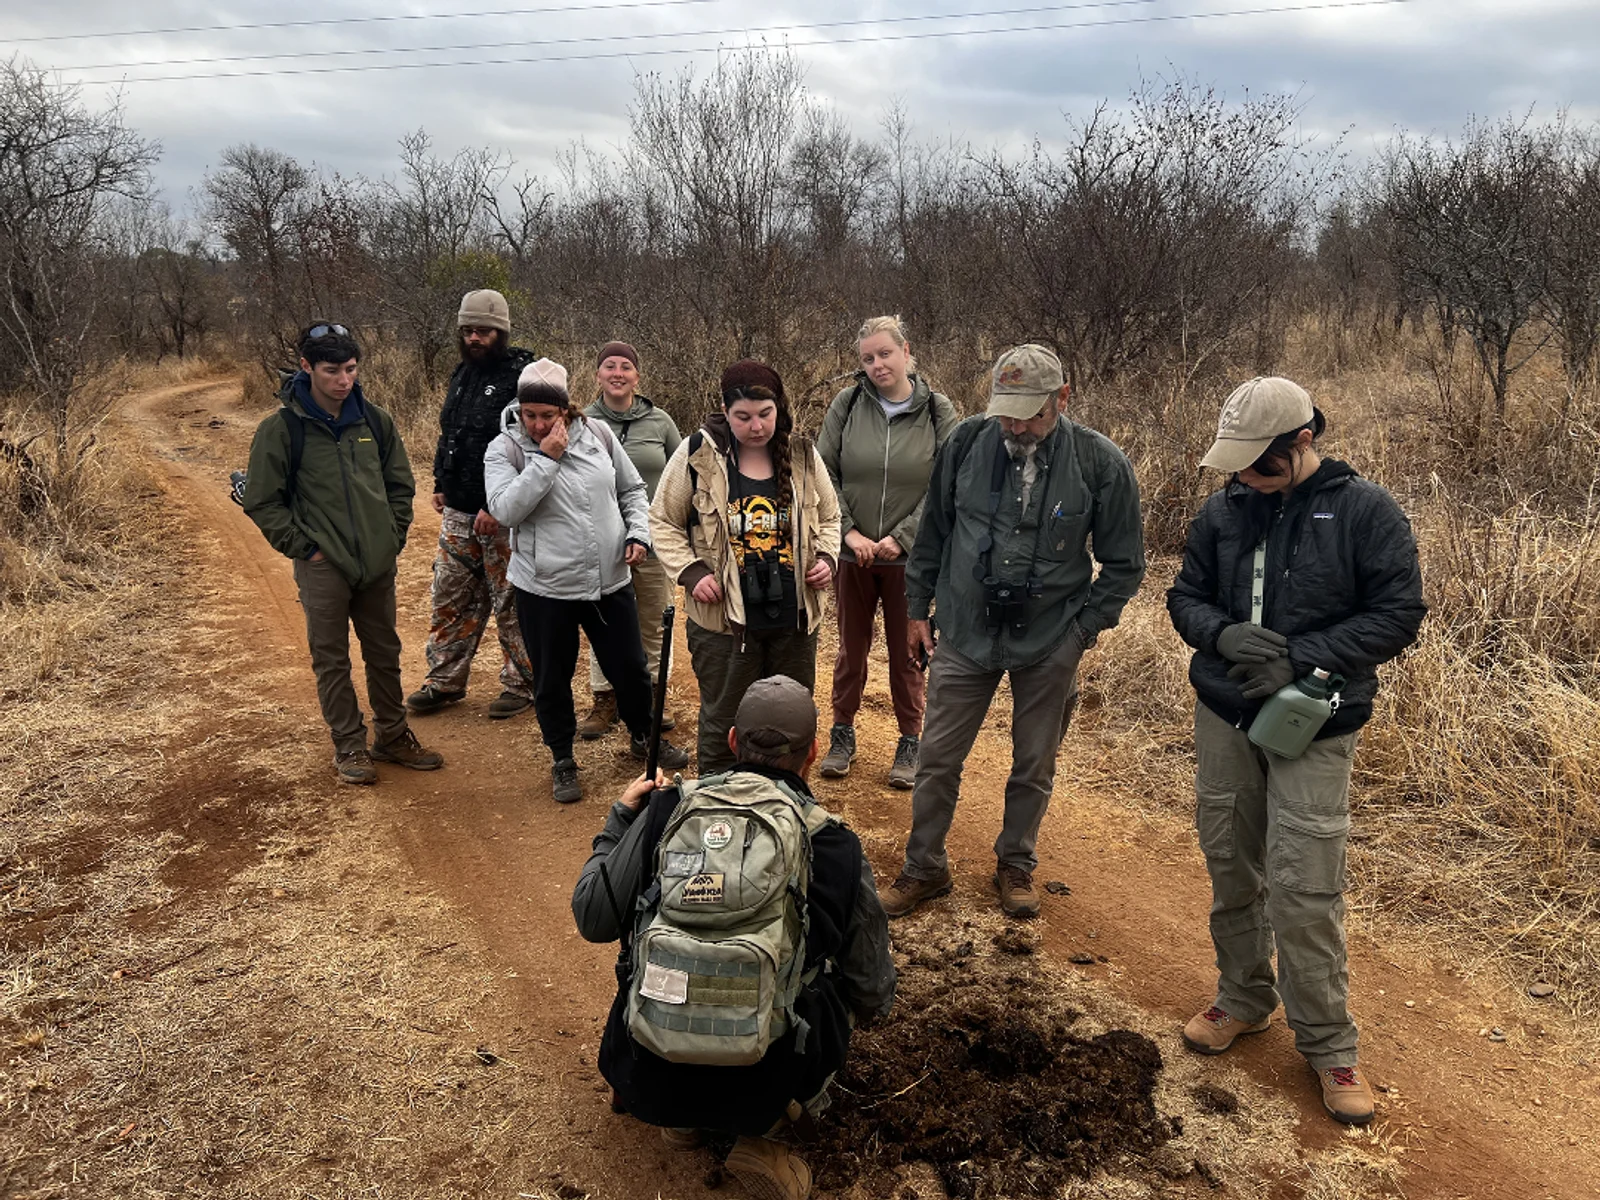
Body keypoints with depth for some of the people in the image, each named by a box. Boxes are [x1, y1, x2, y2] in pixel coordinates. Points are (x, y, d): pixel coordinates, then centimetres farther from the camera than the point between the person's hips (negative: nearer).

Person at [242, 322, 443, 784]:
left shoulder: (375, 420, 4)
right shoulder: (281, 428, -8)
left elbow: (400, 483, 14)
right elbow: (262, 502, -4)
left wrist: (394, 535, 5)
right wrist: (302, 547, -9)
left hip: (378, 564, 4)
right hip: (322, 568, -4)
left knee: (385, 653, 14)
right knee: (331, 660, 6)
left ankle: (393, 735, 29)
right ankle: (349, 747, 19)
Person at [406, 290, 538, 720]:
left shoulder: (521, 377, -13)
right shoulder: (462, 373, 14)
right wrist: (441, 485, 16)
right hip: (458, 511, 8)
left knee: (512, 603, 3)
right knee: (451, 599, 14)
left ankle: (522, 683, 17)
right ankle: (444, 681, 26)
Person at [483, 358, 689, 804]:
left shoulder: (597, 435, -1)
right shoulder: (506, 448, -9)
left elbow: (632, 489, 10)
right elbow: (505, 509, -24)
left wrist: (638, 532, -4)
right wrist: (546, 459, -25)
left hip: (611, 582, 3)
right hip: (544, 589, -2)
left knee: (630, 667, 16)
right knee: (552, 680, 13)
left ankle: (644, 737, 42)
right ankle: (563, 760, 34)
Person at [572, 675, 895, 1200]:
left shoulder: (667, 810, -5)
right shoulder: (833, 846, -7)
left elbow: (593, 921, 3)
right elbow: (874, 998, 4)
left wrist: (620, 820, 17)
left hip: (646, 1081, 3)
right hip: (759, 1088, -2)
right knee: (837, 978, 22)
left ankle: (680, 1115, 17)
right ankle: (761, 1132, 7)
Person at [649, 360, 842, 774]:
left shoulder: (802, 454, 3)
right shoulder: (697, 454, -7)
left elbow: (828, 517, 16)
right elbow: (663, 523, 0)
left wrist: (826, 556, -3)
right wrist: (690, 572, -12)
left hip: (794, 616, 4)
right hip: (725, 618, -3)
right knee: (723, 721, 8)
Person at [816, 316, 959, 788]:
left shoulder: (938, 412, -4)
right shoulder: (847, 404, -2)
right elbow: (823, 472, -1)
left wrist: (900, 538, -15)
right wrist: (849, 532, -11)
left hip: (911, 557, -1)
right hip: (852, 553, 1)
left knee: (907, 654, 10)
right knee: (851, 648, 15)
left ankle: (910, 743, 25)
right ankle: (842, 735, 31)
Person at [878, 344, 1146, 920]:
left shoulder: (1101, 463, -12)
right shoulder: (967, 443, -7)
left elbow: (1124, 563, -1)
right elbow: (933, 531, 6)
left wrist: (1081, 630, -6)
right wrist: (918, 608, 8)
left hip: (1050, 644, -1)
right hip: (966, 633, 1)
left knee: (1034, 768, 14)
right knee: (937, 760, 7)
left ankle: (1016, 866, 36)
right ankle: (924, 868, 27)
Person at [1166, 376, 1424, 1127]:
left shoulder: (1364, 512, -8)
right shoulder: (1222, 512, 2)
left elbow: (1397, 614, -9)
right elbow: (1185, 597, 8)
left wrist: (1299, 659, -19)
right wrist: (1224, 634, -14)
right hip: (1223, 716, 4)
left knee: (1304, 886, -5)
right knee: (1231, 867, 14)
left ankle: (1327, 1042, 13)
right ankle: (1245, 999, 34)